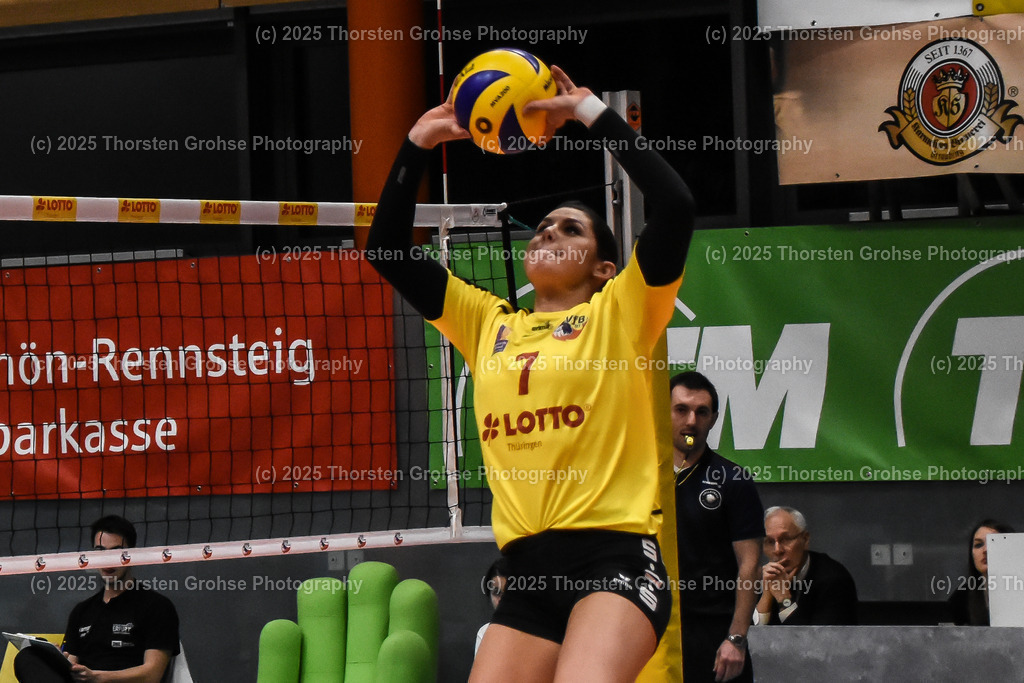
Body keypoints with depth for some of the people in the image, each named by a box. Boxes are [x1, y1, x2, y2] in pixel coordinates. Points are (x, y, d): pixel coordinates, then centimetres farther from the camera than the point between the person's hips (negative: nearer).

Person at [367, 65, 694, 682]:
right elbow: (386, 251, 19)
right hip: (530, 569, 5)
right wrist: (417, 147, 10)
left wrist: (591, 112, -4)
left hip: (616, 557, -5)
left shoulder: (618, 313, 6)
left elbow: (676, 206, -8)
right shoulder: (489, 324, 19)